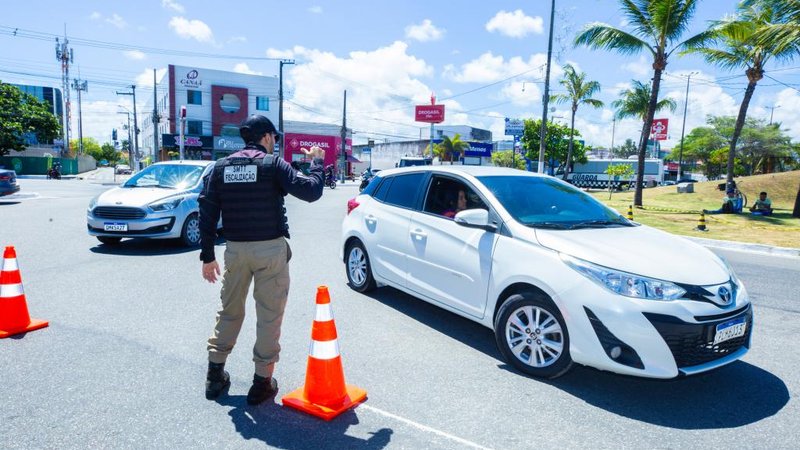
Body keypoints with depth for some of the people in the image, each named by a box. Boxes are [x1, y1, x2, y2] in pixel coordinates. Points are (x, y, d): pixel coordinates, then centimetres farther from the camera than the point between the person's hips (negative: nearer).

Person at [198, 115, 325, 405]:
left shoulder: (221, 167, 6)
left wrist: (207, 256, 7)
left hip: (235, 250, 5)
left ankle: (215, 375, 27)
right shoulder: (273, 163, -7)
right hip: (270, 250, -4)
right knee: (269, 316, 5)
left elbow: (207, 213, 3)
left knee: (229, 311, 19)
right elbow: (311, 191, -13)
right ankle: (262, 383, 12)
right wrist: (317, 161, 4)